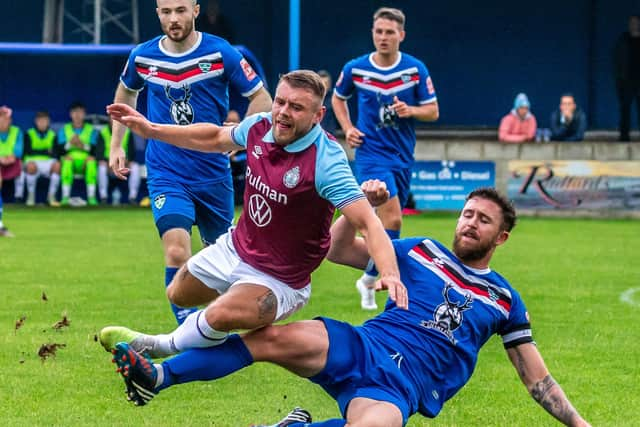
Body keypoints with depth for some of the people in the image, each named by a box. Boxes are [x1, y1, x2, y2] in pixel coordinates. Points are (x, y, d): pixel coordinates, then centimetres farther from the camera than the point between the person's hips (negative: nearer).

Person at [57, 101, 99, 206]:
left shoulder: (91, 130, 11)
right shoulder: (64, 130, 13)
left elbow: (94, 150, -4)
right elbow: (60, 150, -2)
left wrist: (83, 146, -22)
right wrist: (69, 143, -21)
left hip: (86, 165, 0)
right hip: (69, 164, 0)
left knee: (91, 158, -31)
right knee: (68, 158, -32)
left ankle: (91, 197, -36)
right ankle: (65, 197, -38)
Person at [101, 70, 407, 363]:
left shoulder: (325, 161, -30)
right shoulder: (259, 127, -10)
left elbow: (367, 222, -35)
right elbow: (214, 138, 13)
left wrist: (389, 272, -52)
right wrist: (149, 129, 12)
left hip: (278, 280, -7)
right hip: (234, 249, 7)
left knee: (221, 315, -32)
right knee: (177, 295, 26)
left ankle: (163, 347, -3)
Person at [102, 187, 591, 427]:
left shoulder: (504, 300, 16)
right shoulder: (421, 252, 18)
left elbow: (538, 379, 19)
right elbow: (338, 249, 15)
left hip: (400, 388, -2)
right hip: (361, 347, 2)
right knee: (274, 337, -26)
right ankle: (156, 377, -29)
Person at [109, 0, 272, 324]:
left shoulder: (220, 53, -10)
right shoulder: (142, 57, -2)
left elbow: (262, 98, -4)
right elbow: (126, 92, 20)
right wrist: (116, 145, 16)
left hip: (213, 173, 0)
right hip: (166, 174, 0)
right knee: (176, 251, -21)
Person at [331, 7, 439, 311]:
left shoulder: (415, 69, -2)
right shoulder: (355, 69, -4)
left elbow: (432, 111, 2)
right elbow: (338, 98, 16)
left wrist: (410, 110, -18)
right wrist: (347, 128, 1)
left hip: (403, 155, 3)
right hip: (371, 152, -3)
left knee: (390, 219, 11)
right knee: (392, 218, -19)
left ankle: (370, 278, 29)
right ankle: (370, 279, -7)